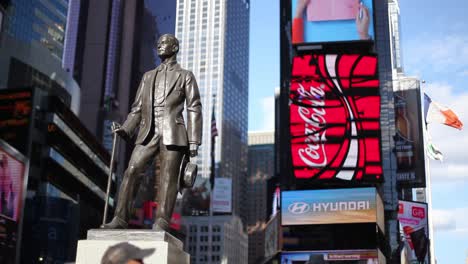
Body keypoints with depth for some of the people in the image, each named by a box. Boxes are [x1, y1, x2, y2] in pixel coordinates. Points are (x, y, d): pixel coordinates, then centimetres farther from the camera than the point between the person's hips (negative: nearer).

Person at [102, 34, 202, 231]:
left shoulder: (185, 76, 13)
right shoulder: (148, 77, 25)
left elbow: (194, 109, 4)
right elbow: (137, 108, 19)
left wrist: (194, 141, -7)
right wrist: (125, 129, 1)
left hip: (172, 135, -3)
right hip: (148, 134, 4)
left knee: (168, 178, -9)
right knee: (131, 172, -10)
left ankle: (161, 224, -11)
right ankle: (120, 219, -10)